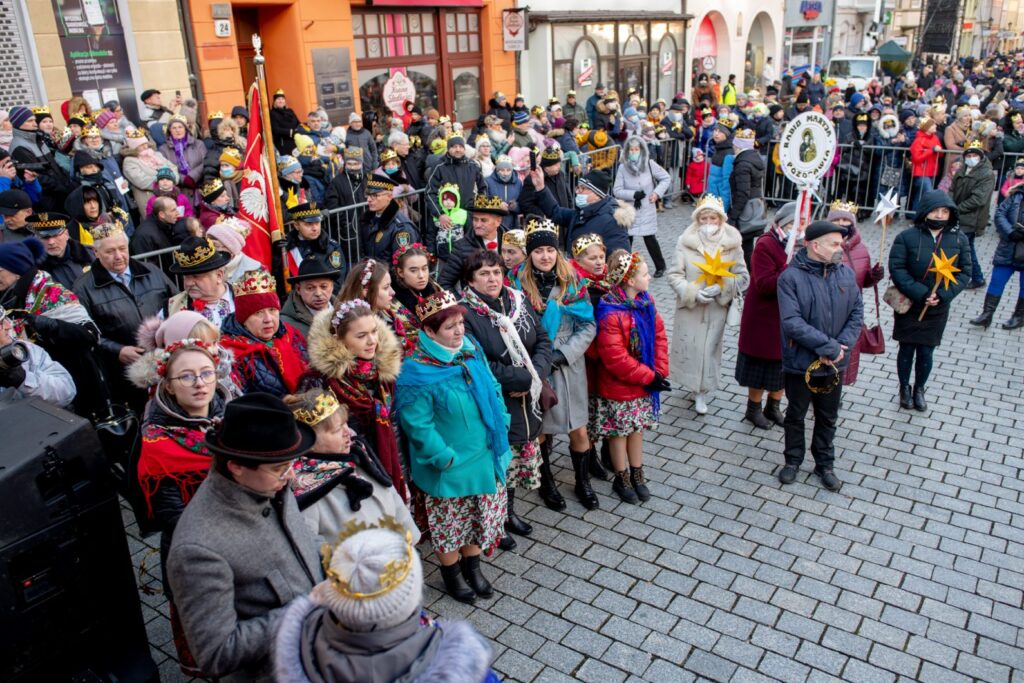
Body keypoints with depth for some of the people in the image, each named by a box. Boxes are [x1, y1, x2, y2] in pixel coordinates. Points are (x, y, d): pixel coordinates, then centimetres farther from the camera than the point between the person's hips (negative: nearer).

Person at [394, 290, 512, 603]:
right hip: (449, 467, -6)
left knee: (483, 514, 20)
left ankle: (472, 566, 44)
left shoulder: (472, 351, -3)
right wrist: (446, 457, -19)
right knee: (451, 520, 14)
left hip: (486, 457, 6)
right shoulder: (416, 371, -23)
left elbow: (493, 390, 10)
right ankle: (451, 573, 39)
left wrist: (501, 429, 5)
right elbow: (417, 424, -22)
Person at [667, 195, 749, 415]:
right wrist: (693, 293, -20)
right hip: (689, 306, 0)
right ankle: (692, 384, 35)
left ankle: (702, 393, 23)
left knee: (709, 349, 6)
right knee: (688, 346, 10)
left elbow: (742, 277, -2)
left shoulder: (732, 243, -7)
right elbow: (674, 275, -7)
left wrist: (721, 288, -19)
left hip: (717, 308, 0)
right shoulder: (685, 241, -9)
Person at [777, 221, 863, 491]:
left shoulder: (846, 274, -2)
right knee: (796, 415, 15)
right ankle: (793, 460, 35)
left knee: (828, 418, 18)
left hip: (834, 365, 4)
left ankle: (825, 464, 36)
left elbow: (857, 312, 1)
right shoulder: (791, 277, -17)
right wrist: (828, 346, -23)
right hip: (800, 363, -4)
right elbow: (791, 321, -24)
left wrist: (842, 345, -14)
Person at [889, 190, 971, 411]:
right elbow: (896, 268, -15)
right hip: (908, 306, -2)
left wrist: (943, 294, -16)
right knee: (907, 349, 11)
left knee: (926, 352, 9)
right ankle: (905, 388, 32)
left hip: (937, 309, 2)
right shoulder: (907, 236, -12)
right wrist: (920, 293, -23)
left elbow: (965, 272, -1)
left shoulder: (959, 239, -3)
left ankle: (919, 389, 31)